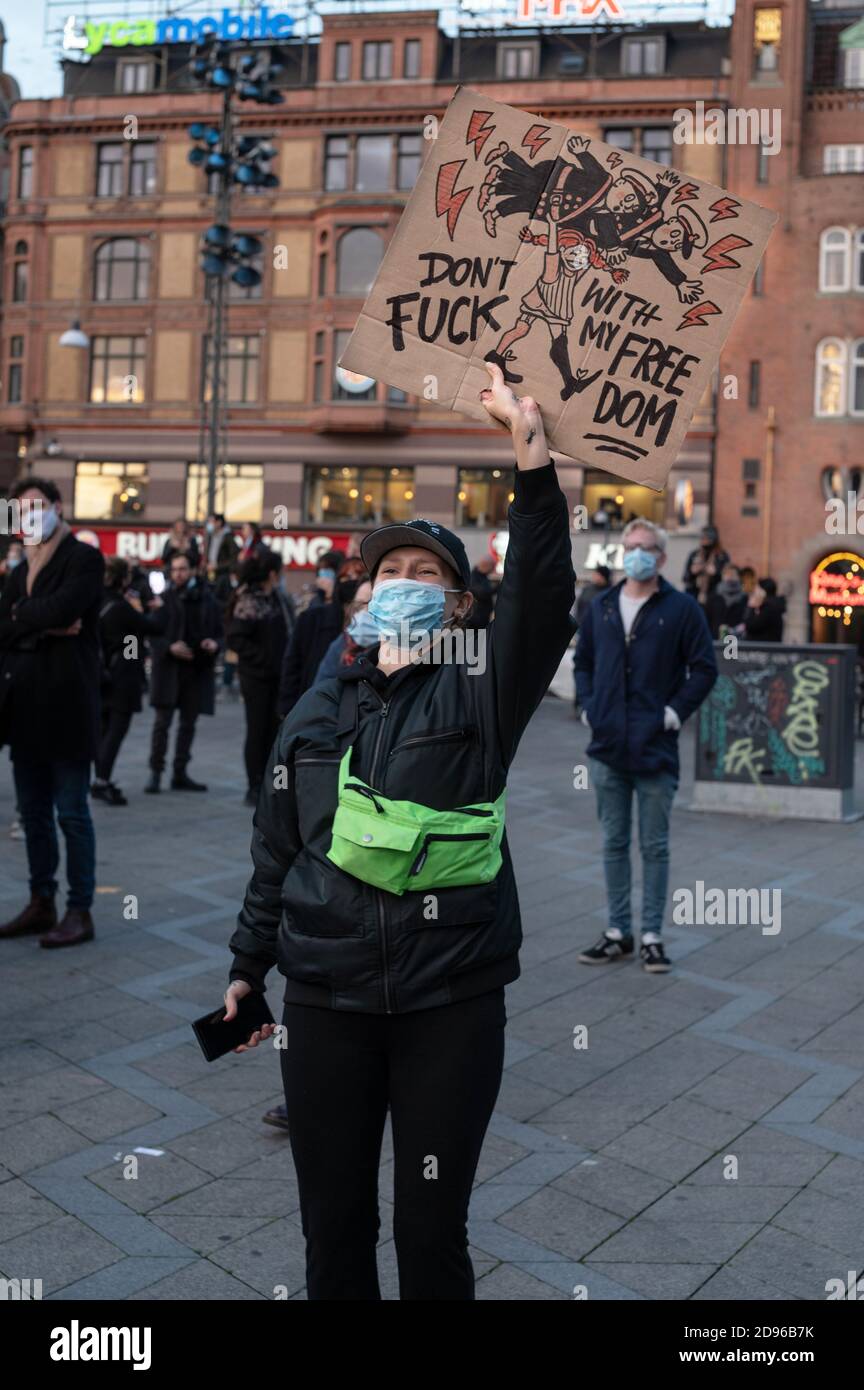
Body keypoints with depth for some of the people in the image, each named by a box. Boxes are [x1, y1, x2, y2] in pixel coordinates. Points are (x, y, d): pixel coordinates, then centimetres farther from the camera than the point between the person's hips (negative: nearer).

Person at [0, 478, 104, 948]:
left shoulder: (84, 558, -4)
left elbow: (63, 608, -20)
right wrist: (45, 626, -10)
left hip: (65, 703, -7)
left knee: (71, 813, -2)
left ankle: (80, 912, 6)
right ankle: (41, 903, 22)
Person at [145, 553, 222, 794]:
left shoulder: (207, 600, 7)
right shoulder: (164, 599, -1)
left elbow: (218, 631, 14)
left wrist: (214, 644, -7)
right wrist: (170, 647, -18)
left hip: (198, 668, 3)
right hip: (168, 667, -3)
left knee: (188, 724, 9)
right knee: (162, 722, -3)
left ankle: (180, 774, 18)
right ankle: (155, 772, 6)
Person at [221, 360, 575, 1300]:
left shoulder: (478, 700, -2)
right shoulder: (315, 713, 8)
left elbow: (542, 601, -19)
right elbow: (275, 852, 13)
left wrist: (532, 457, -27)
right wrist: (247, 968, 15)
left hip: (453, 1000, -3)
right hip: (326, 1000, 3)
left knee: (433, 1230, 10)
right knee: (332, 1224, 15)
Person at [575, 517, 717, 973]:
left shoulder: (682, 608, -2)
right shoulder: (601, 608, 10)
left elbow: (704, 668, -2)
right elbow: (583, 661, 19)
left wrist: (676, 711, -9)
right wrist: (588, 706, 6)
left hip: (655, 748, -4)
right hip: (607, 747, 4)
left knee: (654, 846, 5)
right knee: (614, 844, 11)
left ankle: (652, 936, 15)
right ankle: (617, 933, 21)